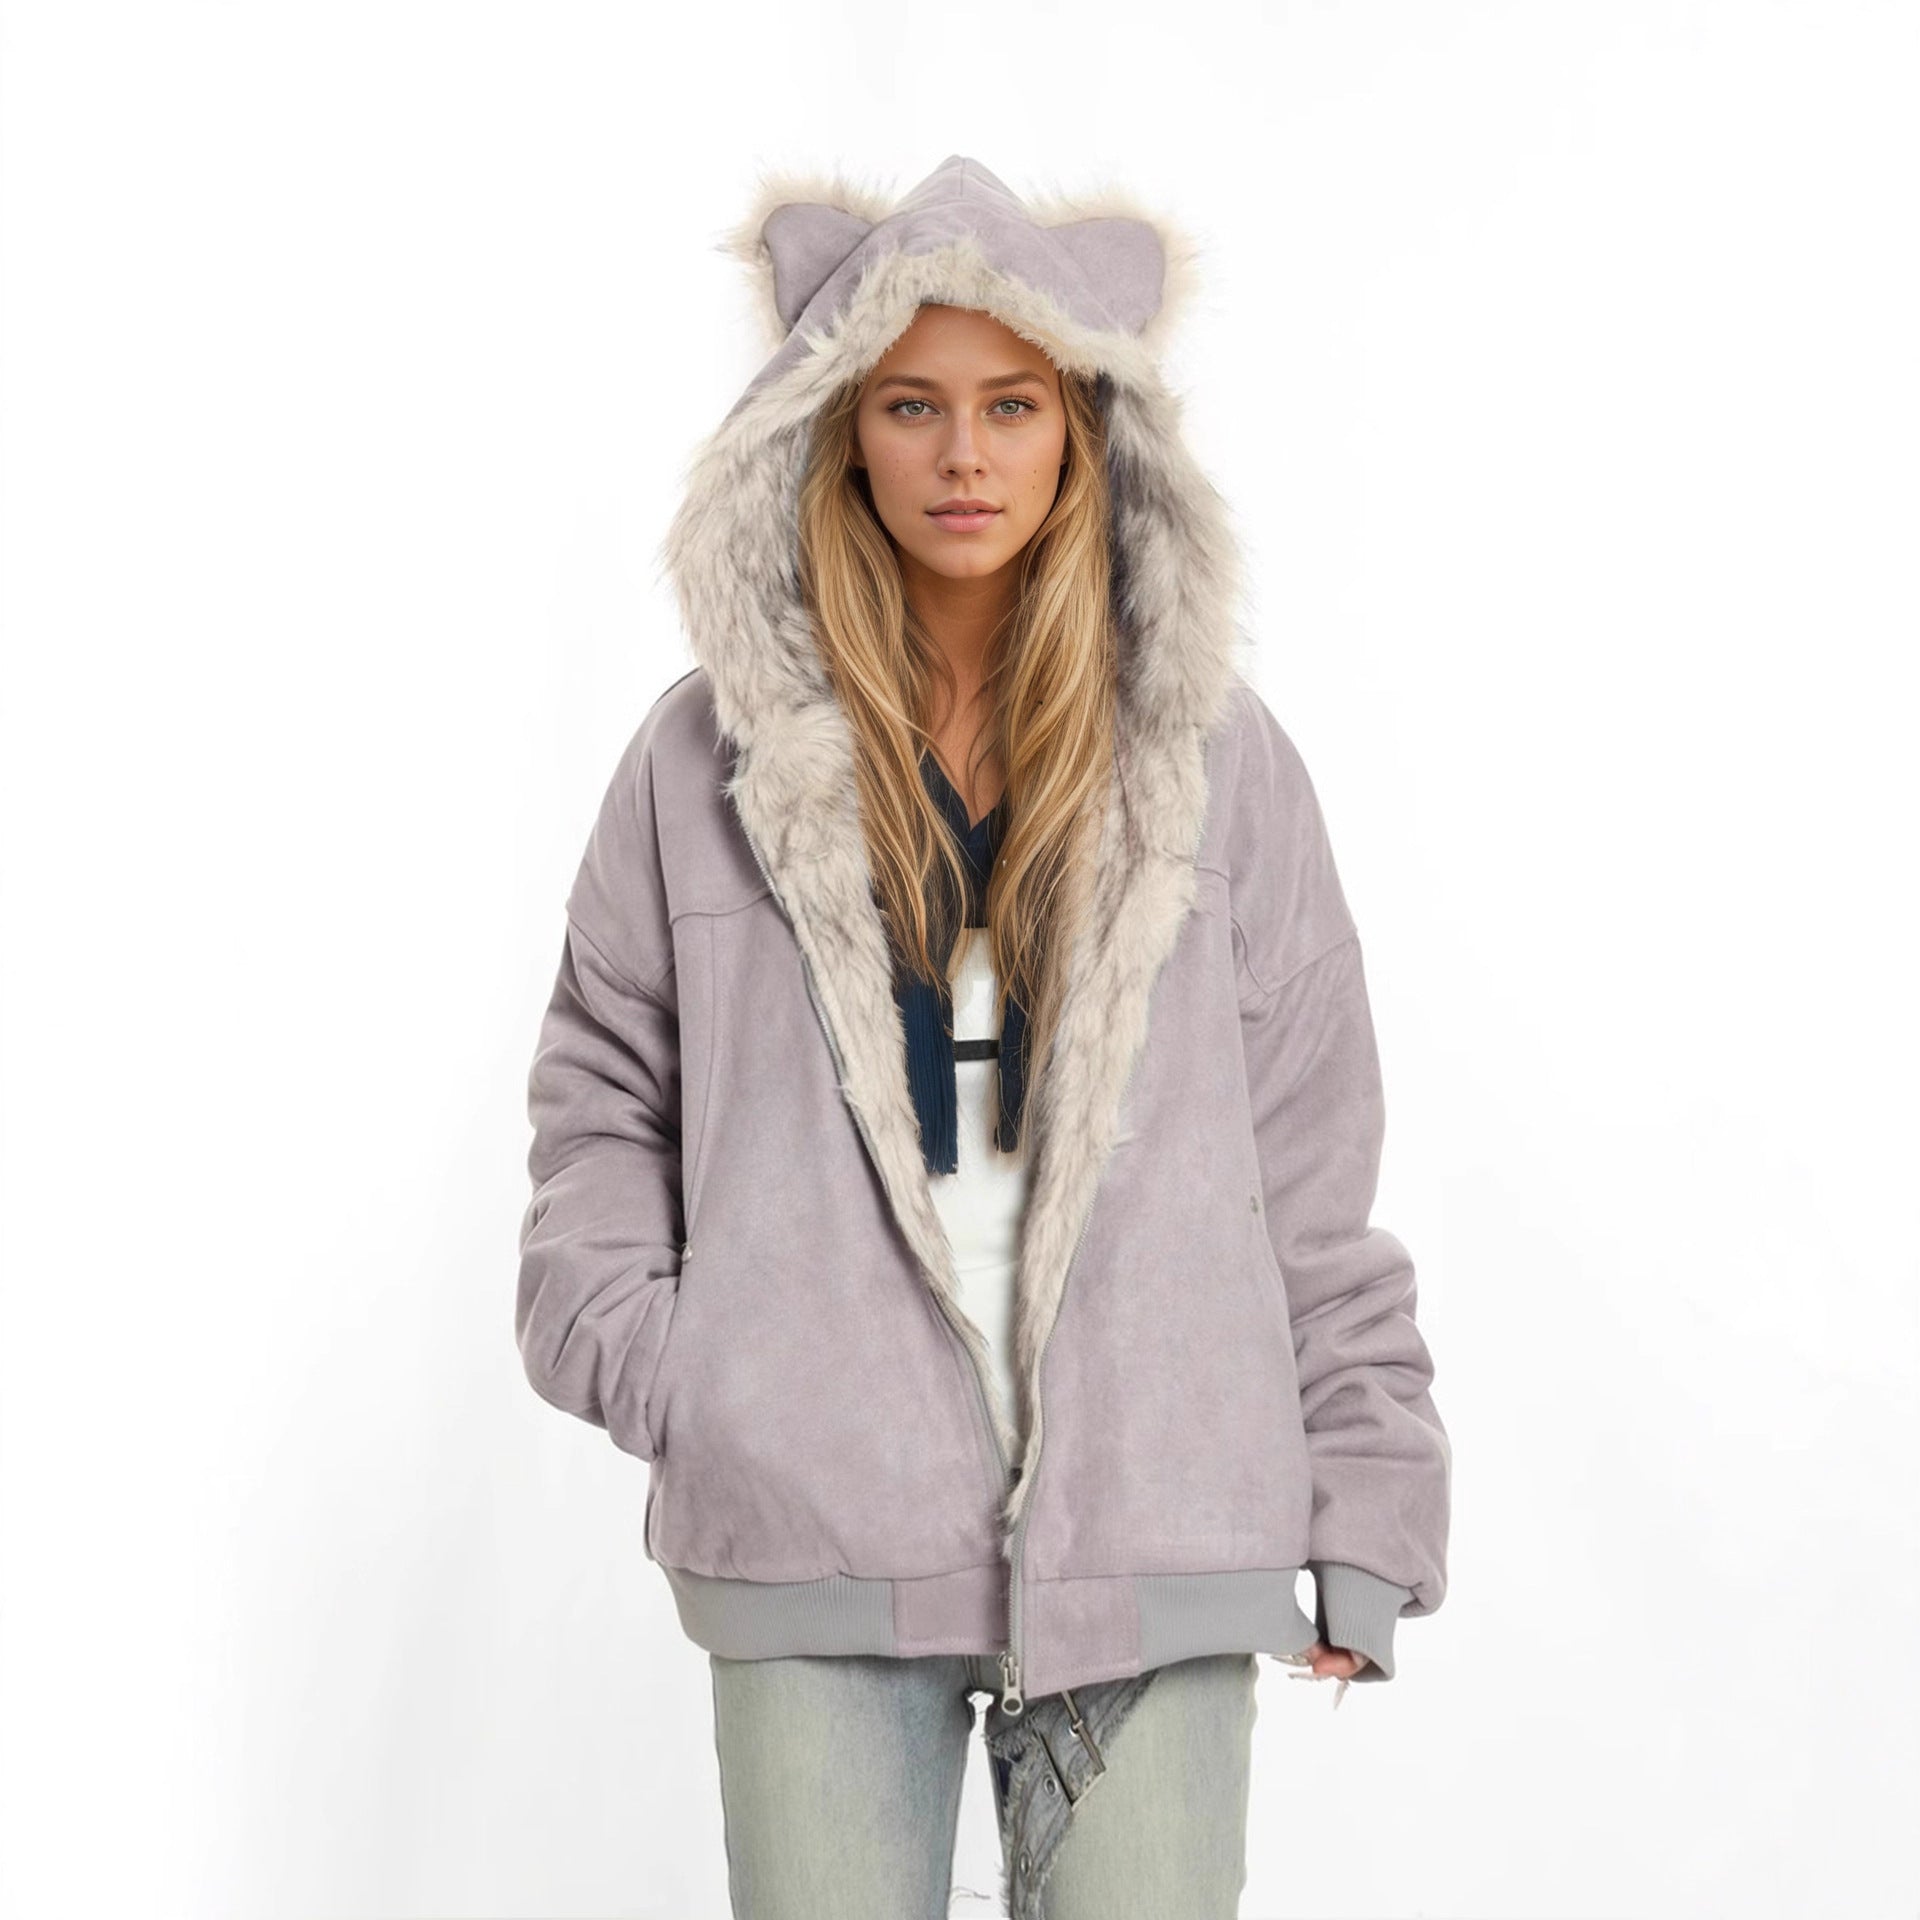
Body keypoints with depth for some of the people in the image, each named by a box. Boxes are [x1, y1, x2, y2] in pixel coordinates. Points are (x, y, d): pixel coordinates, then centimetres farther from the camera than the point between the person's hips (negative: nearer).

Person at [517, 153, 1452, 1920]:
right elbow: (601, 1090, 13)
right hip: (816, 1532, 0)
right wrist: (646, 1366, -2)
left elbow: (1312, 1157, 6)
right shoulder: (714, 752, 5)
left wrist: (1366, 1504, 4)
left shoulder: (1212, 750, 5)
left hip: (1154, 1527, 0)